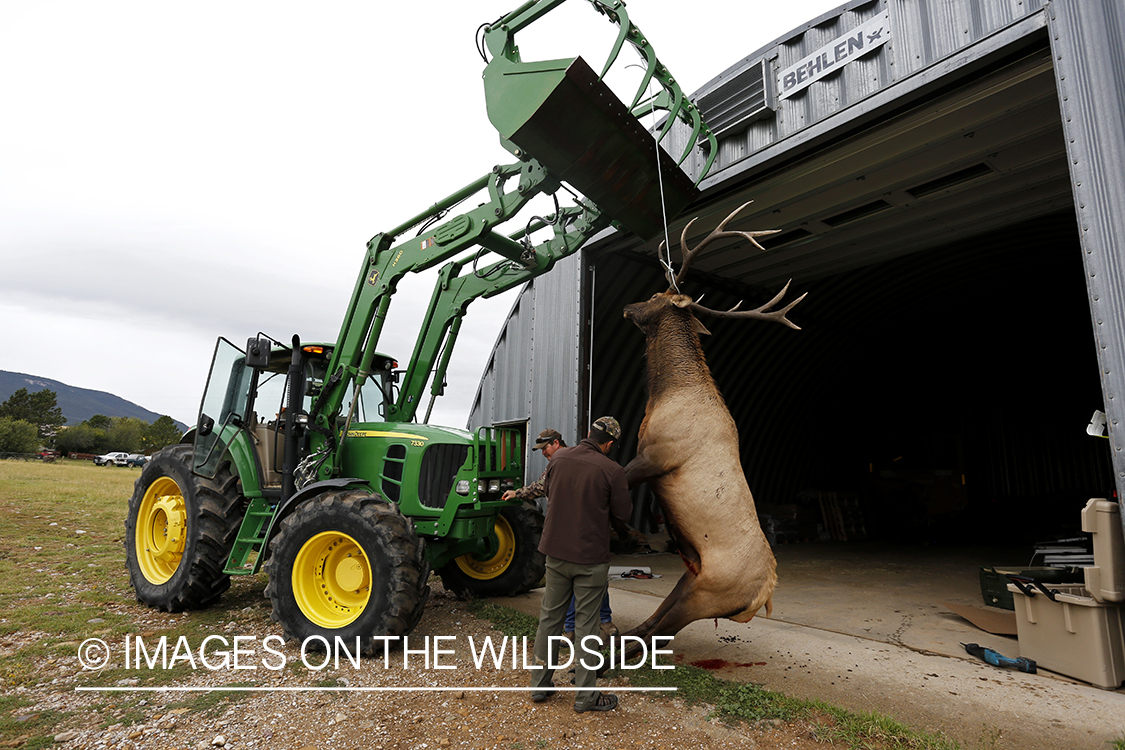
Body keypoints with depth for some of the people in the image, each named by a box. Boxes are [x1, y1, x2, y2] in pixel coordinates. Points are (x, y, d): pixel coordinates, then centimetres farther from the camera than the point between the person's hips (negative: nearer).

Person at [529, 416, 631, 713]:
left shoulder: (559, 457, -2)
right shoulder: (611, 470, -16)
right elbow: (623, 512, -5)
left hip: (556, 552, 5)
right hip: (591, 557, -4)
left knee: (549, 616, 16)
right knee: (585, 623, 7)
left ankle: (540, 684, 28)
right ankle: (585, 695, 18)